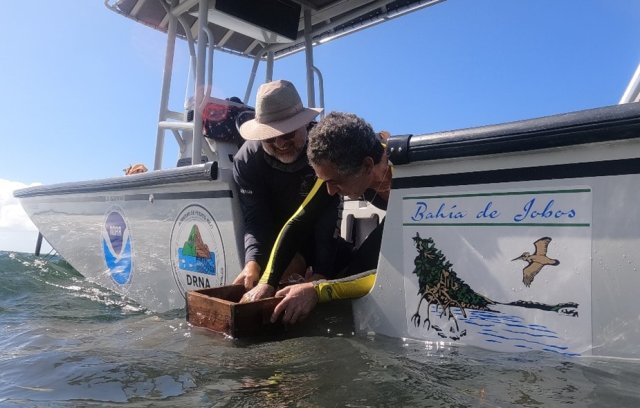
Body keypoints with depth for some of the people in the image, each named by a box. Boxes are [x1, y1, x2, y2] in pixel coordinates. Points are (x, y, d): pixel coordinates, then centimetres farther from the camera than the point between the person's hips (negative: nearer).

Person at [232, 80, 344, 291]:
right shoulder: (246, 159, -20)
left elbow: (329, 218, -31)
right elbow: (255, 218, -24)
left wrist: (321, 273, -39)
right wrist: (253, 262, -42)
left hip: (315, 240, -1)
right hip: (273, 238, 2)